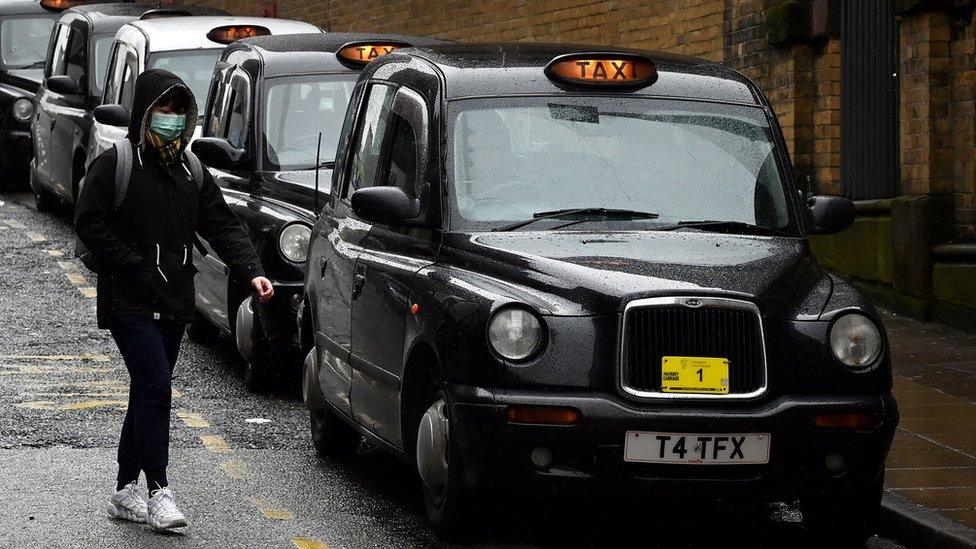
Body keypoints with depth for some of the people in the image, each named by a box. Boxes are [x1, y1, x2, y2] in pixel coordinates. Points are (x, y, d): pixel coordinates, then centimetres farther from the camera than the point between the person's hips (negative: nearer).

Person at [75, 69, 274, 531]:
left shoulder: (191, 172, 13)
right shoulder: (114, 165, -6)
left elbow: (222, 225, 9)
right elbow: (90, 224, -10)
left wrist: (251, 271, -7)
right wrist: (136, 269, -16)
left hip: (174, 303, 7)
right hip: (129, 303, -7)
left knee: (150, 394, 11)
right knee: (155, 389, -16)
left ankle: (126, 492, 19)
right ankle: (158, 492, -14)